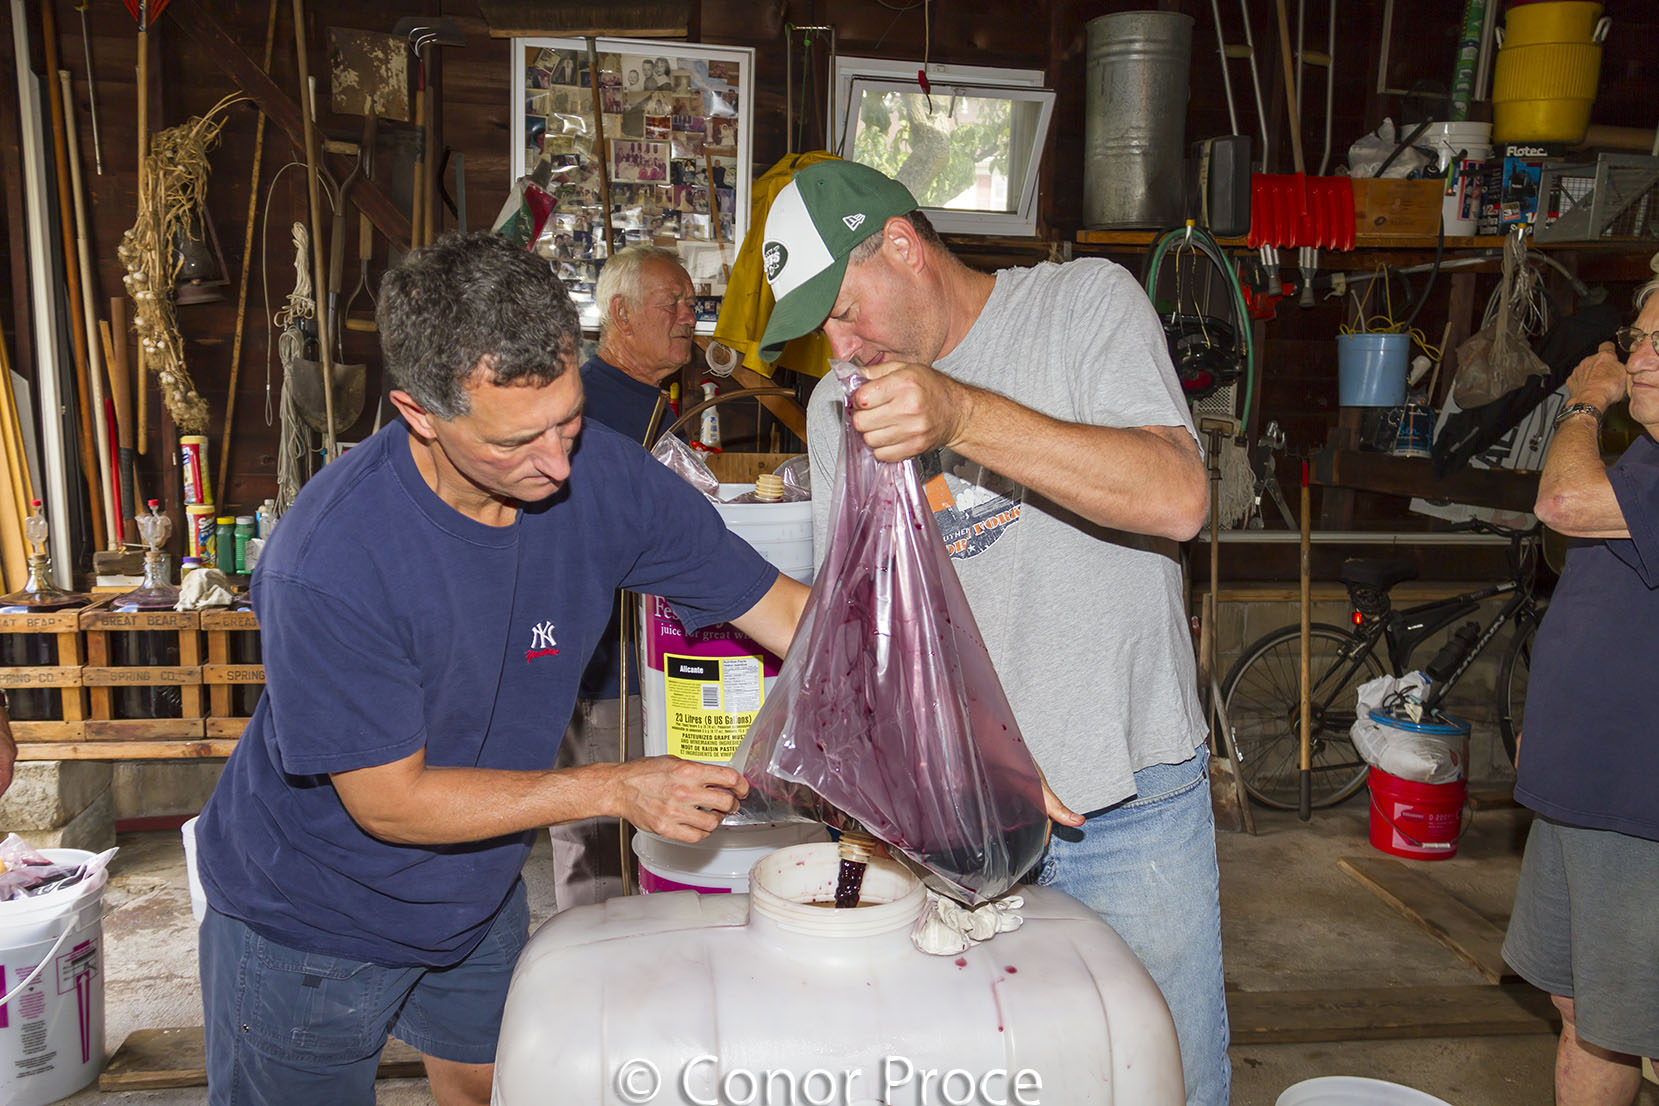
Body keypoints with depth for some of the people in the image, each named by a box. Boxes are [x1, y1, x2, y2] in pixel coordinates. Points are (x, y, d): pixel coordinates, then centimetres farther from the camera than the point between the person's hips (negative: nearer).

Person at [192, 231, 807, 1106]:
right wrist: (619, 790, -29)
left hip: (478, 897, 5)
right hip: (313, 926, -4)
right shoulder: (329, 564, -35)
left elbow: (780, 607, -12)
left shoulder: (603, 476, -21)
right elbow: (389, 802, -26)